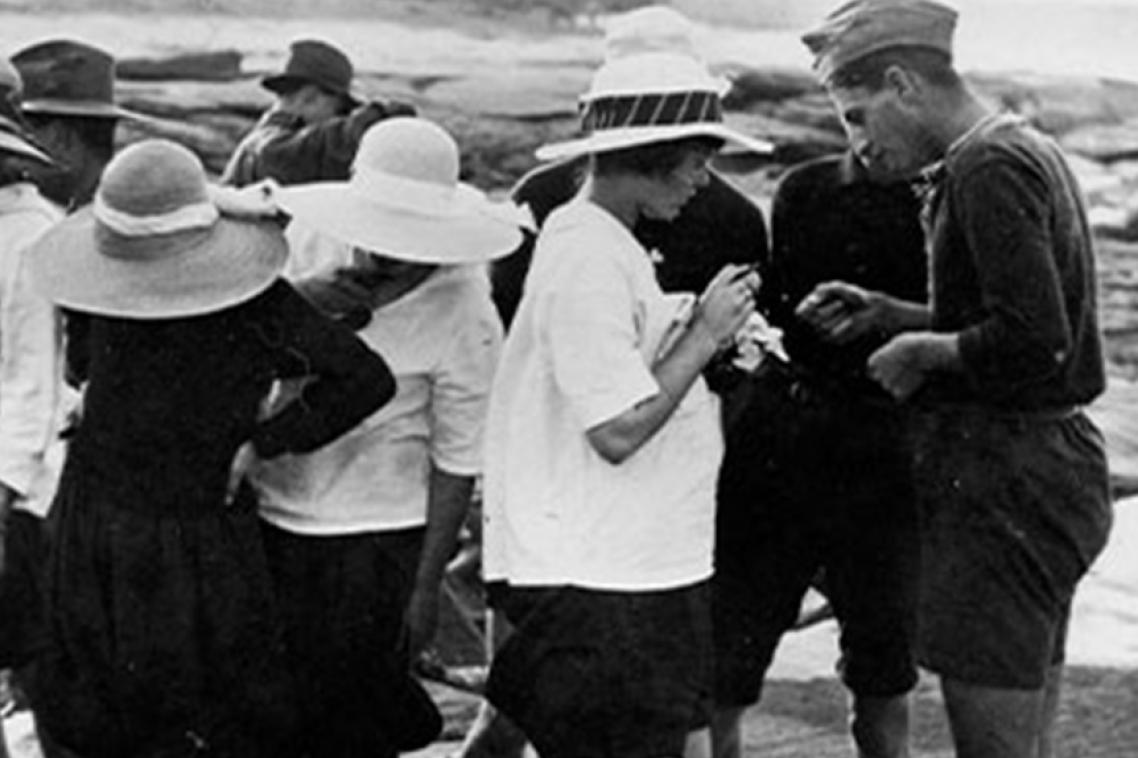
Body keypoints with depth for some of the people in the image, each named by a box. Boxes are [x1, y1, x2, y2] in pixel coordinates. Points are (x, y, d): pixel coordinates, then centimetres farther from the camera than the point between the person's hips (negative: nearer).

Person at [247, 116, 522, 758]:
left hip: (375, 541, -5)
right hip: (270, 512, 5)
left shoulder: (466, 319, -17)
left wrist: (427, 588, -8)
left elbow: (456, 464, -11)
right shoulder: (309, 240, -4)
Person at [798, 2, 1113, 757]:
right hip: (1052, 464, 10)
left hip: (1003, 481, -10)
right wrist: (887, 314, 12)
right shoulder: (1030, 152, 14)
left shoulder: (989, 169, -17)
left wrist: (925, 350, -11)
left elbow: (1034, 339, -26)